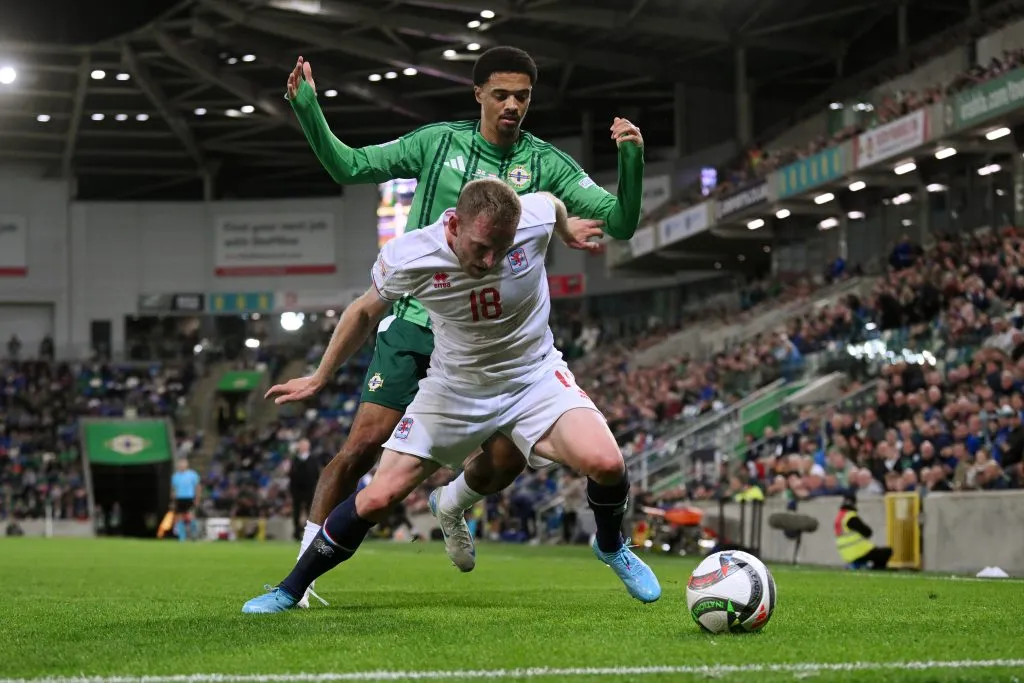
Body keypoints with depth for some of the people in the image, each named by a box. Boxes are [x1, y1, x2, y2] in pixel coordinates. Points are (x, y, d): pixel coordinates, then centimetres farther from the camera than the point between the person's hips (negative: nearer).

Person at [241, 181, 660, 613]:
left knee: (605, 463, -24)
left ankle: (611, 549, 10)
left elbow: (553, 202, 3)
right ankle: (289, 591, 12)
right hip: (453, 390, 0)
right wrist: (319, 378, 8)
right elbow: (365, 312, -2)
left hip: (534, 377, 0)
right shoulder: (406, 257, -25)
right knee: (379, 497, -8)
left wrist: (566, 231, 26)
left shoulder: (535, 217, -25)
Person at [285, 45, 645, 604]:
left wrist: (631, 159, -21)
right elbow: (348, 166, 10)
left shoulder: (546, 164, 2)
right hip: (415, 321, -1)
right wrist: (307, 107, -2)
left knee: (509, 456, -8)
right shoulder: (437, 142, 3)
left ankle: (452, 506, 29)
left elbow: (620, 223, -4)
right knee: (366, 441, -11)